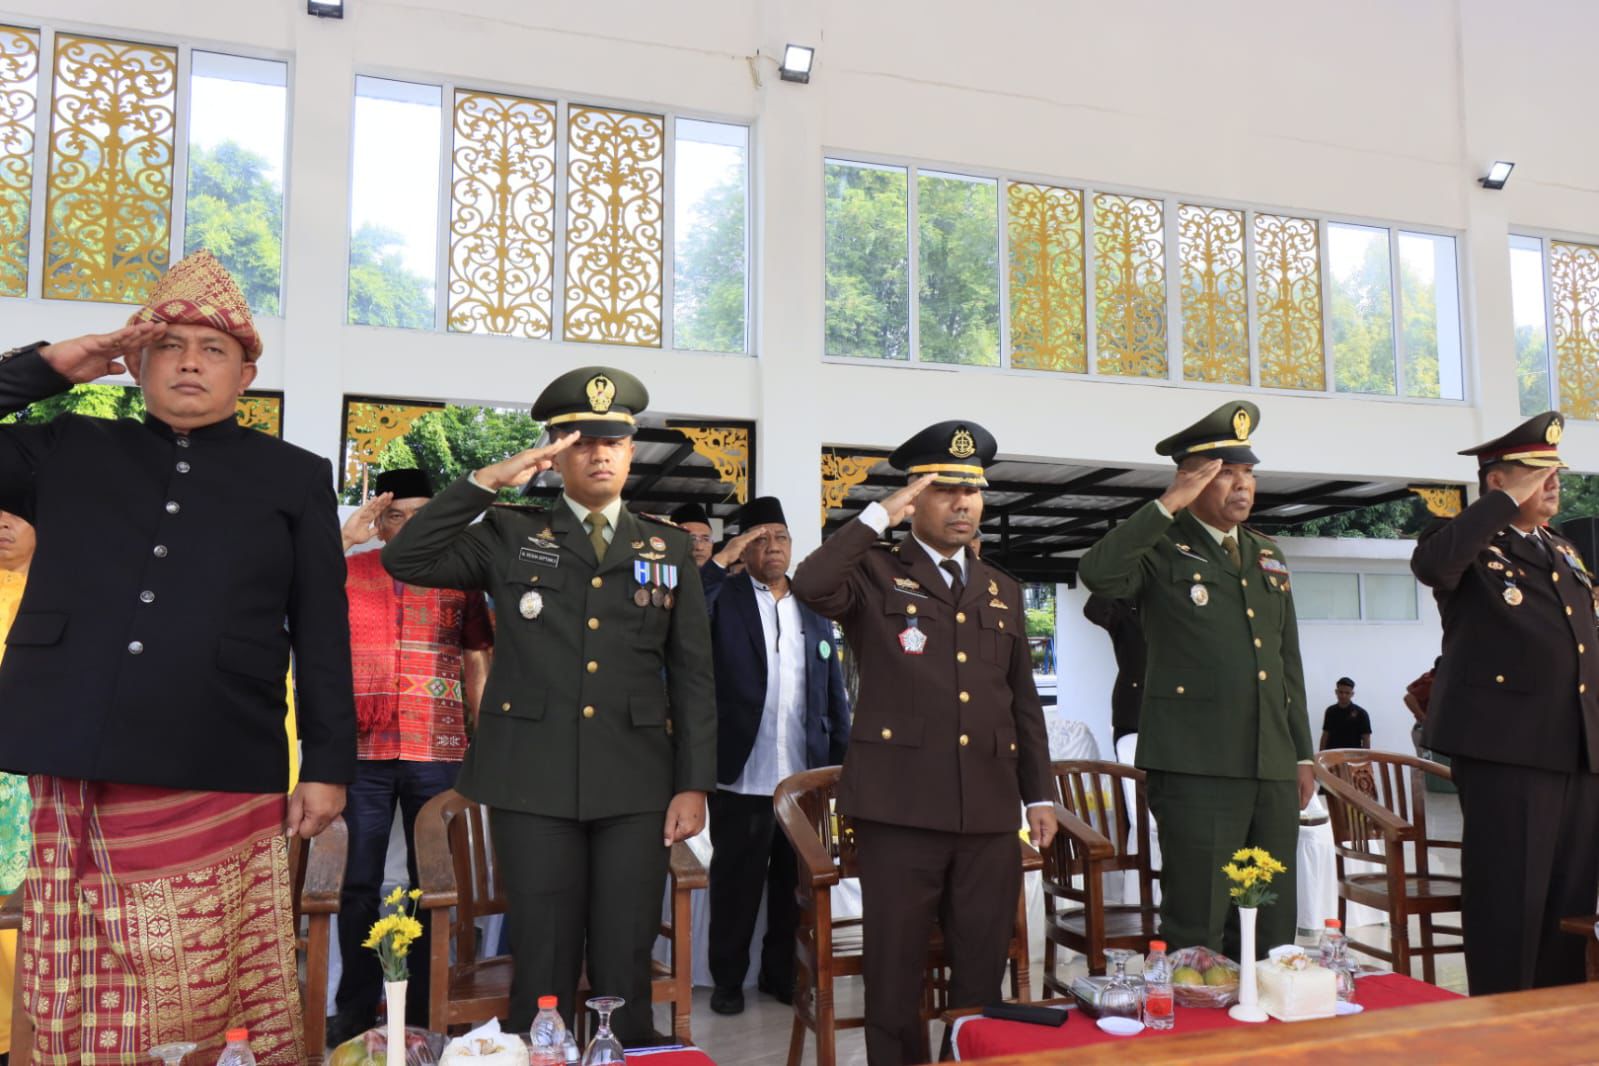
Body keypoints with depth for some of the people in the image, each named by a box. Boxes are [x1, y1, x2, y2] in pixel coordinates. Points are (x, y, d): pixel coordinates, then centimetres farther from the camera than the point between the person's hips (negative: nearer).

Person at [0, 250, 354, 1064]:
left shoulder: (294, 478, 9)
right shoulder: (68, 452, 15)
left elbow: (323, 635, 6)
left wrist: (327, 765, 1)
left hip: (219, 784, -2)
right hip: (75, 779, 2)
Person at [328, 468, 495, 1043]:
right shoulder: (350, 571, 6)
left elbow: (475, 664, 9)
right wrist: (344, 540, -14)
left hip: (438, 755, 0)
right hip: (361, 752, 0)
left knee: (431, 883, 7)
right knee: (359, 882, 6)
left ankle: (424, 1009, 18)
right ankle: (356, 1009, 19)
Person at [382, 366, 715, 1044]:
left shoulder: (669, 548, 10)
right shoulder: (509, 537, 8)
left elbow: (693, 675, 7)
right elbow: (404, 560, -3)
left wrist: (694, 784, 0)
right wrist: (487, 481, -9)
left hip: (636, 783, 1)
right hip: (534, 781, -1)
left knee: (626, 970, 7)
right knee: (542, 968, 6)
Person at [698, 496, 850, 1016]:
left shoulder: (814, 609, 11)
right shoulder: (723, 598, -1)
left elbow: (834, 693, 12)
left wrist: (842, 761, 7)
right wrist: (722, 560, -21)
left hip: (804, 777, 4)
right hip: (742, 775, -4)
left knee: (795, 884, 14)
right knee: (736, 884, 9)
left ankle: (782, 972, 30)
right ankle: (728, 979, 25)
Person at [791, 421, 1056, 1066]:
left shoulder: (1002, 591, 17)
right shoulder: (875, 574, 3)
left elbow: (1023, 702, 18)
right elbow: (810, 585, -20)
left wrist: (1041, 795, 12)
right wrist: (880, 517, -14)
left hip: (990, 811, 4)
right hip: (901, 806, -4)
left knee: (983, 976, 11)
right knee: (895, 973, 5)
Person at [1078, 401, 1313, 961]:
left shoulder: (1268, 556, 19)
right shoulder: (1162, 549, -2)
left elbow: (1288, 661, 22)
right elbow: (1097, 573, -25)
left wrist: (1302, 754, 18)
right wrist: (1168, 505, -21)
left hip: (1273, 767, 7)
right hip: (1197, 765, -7)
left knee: (1272, 929, 13)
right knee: (1197, 930, -3)